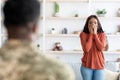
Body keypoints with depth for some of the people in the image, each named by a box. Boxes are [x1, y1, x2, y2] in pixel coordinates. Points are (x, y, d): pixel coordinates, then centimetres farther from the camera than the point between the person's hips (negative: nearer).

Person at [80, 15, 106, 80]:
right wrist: (91, 34, -11)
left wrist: (95, 34, -10)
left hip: (99, 65, 1)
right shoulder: (83, 34, -3)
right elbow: (86, 49, -16)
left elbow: (101, 48, -13)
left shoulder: (102, 35, 3)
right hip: (87, 65, -1)